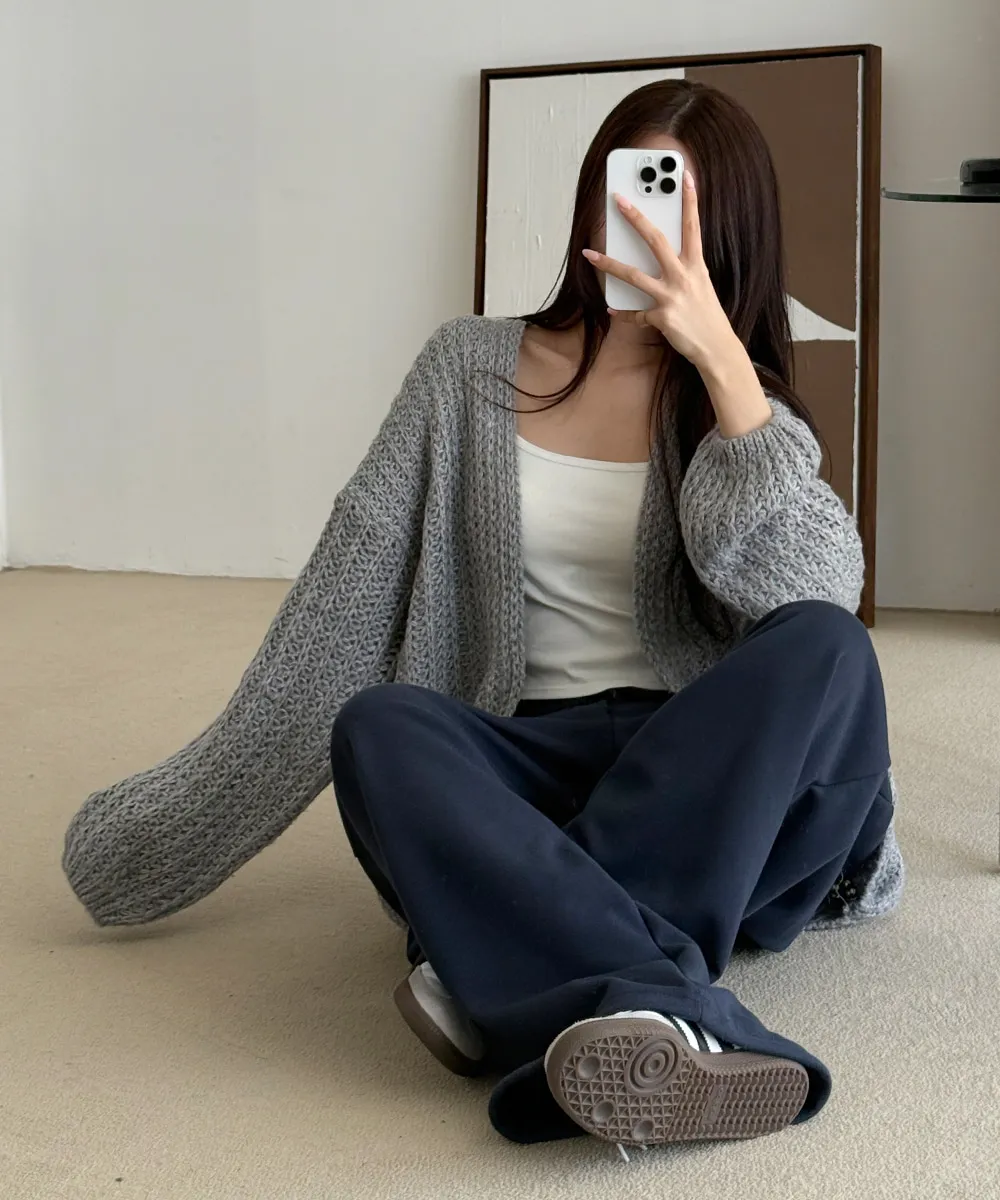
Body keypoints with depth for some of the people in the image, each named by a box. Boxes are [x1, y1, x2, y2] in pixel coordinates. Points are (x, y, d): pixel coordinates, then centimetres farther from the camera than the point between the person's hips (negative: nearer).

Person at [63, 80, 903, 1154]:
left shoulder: (740, 399, 8)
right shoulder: (470, 369, 8)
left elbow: (811, 597, -13)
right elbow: (339, 615, 4)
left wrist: (718, 352, -17)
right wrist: (184, 817, 0)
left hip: (712, 780, 0)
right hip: (524, 777, 0)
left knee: (826, 651, -30)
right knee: (377, 731, -31)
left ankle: (531, 972, -36)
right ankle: (675, 1007, -46)